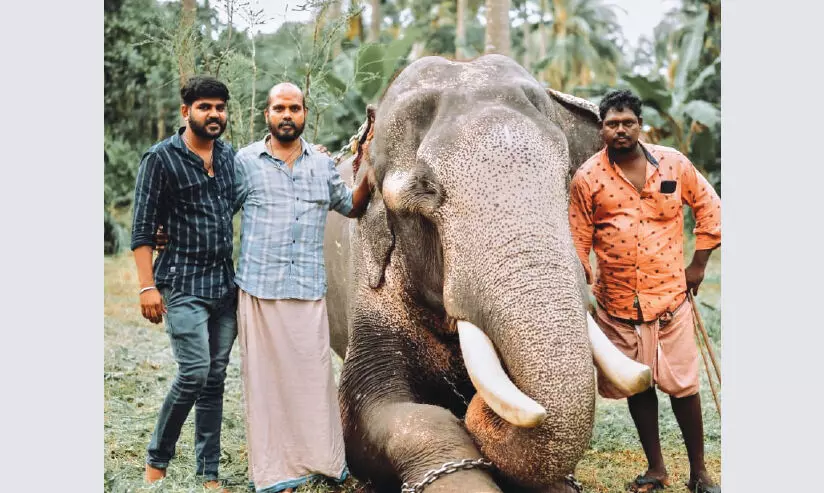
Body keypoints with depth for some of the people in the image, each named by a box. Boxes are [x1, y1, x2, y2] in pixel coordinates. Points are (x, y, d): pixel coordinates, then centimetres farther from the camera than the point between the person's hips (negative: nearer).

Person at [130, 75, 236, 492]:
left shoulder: (231, 156, 10)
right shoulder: (160, 159, -5)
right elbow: (142, 229, -7)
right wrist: (147, 286, -13)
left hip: (225, 285, 5)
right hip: (182, 285, -5)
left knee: (215, 378, 7)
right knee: (195, 372, -14)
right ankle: (156, 459, 7)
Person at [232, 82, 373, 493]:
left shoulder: (323, 165, 12)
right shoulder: (245, 162, 3)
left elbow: (351, 208, 23)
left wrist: (369, 177, 6)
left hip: (309, 289, 2)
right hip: (260, 289, -2)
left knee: (314, 374, 4)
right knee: (266, 376, 2)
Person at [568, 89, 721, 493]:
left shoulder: (673, 164, 0)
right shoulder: (587, 179, -4)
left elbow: (709, 206, 11)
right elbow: (577, 242, 1)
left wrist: (699, 263, 8)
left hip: (671, 296, 0)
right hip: (618, 304, 0)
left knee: (684, 386, 3)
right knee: (637, 386, 11)